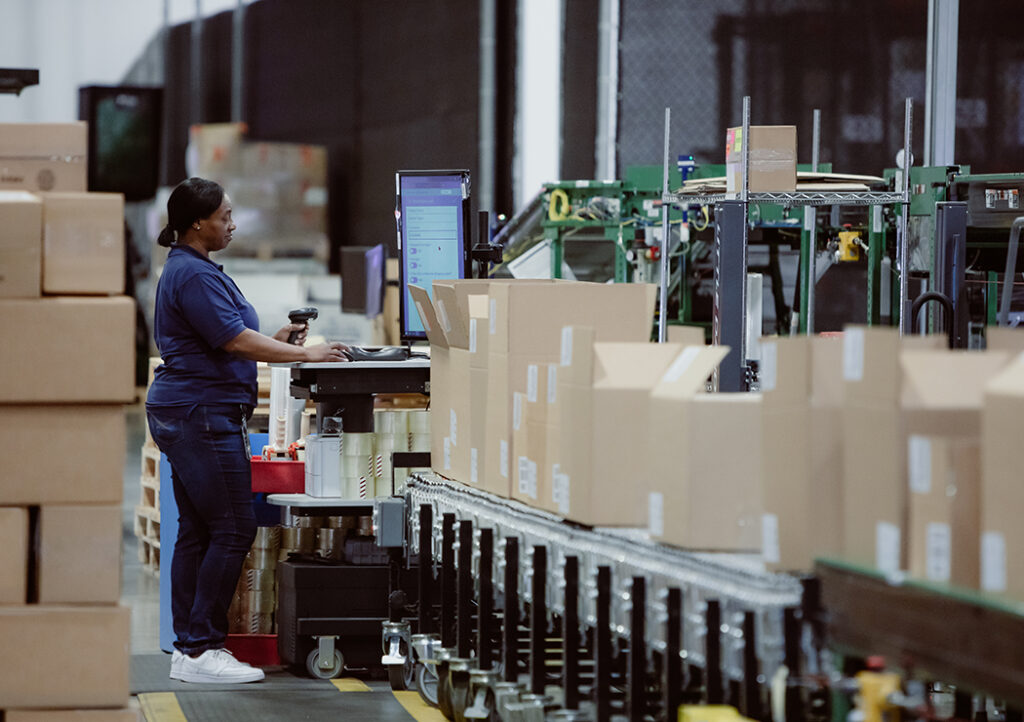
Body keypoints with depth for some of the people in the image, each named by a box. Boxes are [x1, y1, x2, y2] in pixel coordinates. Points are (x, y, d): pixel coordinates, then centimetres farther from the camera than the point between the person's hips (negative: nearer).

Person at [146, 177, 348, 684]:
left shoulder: (190, 269, 18)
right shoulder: (193, 275, -16)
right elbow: (234, 340, -19)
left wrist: (275, 341, 12)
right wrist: (305, 354, -14)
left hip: (182, 414, 11)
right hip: (202, 414, -11)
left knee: (196, 531, 10)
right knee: (234, 529, -9)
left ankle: (188, 648, 11)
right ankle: (201, 648, -8)